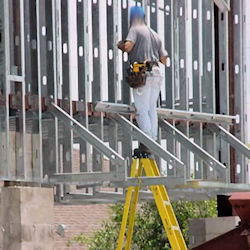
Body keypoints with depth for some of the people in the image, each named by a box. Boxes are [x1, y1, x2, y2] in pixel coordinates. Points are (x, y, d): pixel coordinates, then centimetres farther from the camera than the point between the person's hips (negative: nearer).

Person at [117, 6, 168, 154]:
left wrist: (120, 46, 3)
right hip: (157, 73, 7)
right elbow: (164, 59, 19)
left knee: (142, 110, -6)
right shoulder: (155, 35, 20)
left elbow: (128, 46, -18)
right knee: (152, 109, 12)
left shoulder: (135, 29, 0)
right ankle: (154, 139, 10)